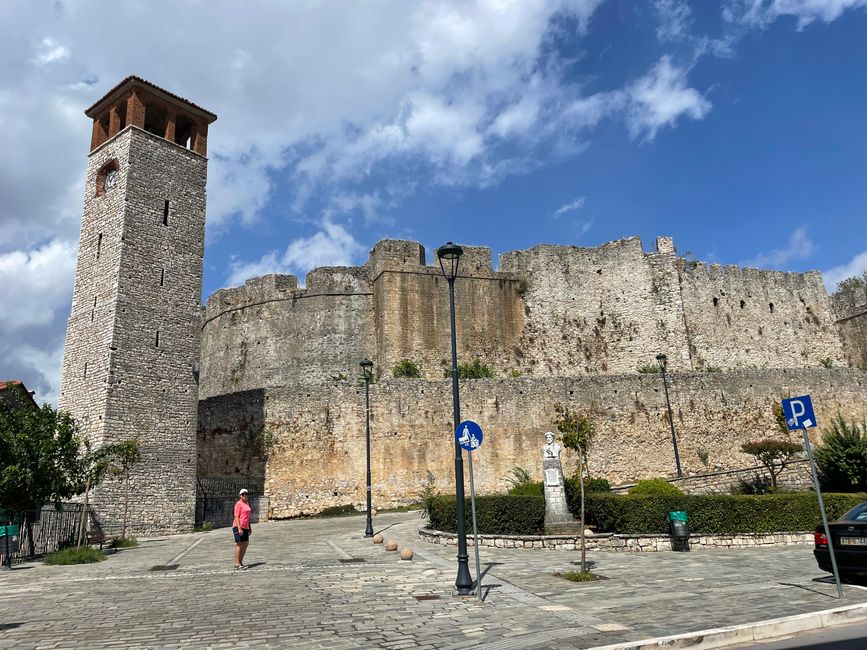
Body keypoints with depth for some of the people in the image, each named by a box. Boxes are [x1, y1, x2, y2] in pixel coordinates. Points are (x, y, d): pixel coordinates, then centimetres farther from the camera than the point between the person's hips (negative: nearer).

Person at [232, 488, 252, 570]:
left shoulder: (247, 503, 16)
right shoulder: (238, 504, -9)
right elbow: (236, 517, -15)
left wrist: (249, 528, 21)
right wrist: (239, 528, -21)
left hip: (245, 527, 8)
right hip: (238, 527, -8)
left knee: (245, 544, 10)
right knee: (239, 544, -6)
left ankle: (240, 562, 20)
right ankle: (237, 564, -2)